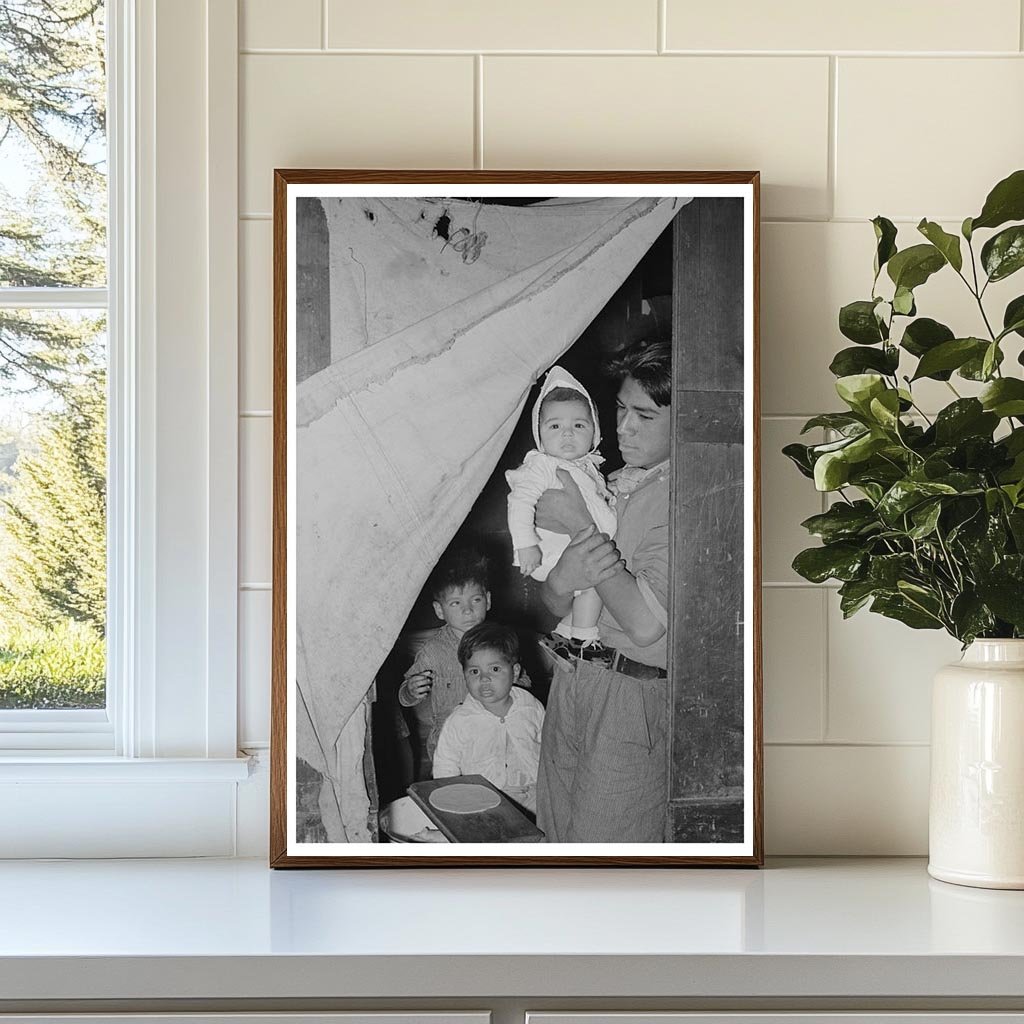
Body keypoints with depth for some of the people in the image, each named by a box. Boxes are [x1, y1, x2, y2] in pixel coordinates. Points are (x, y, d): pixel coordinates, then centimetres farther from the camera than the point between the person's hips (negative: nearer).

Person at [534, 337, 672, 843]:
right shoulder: (609, 484, 11)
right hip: (571, 680, 7)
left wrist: (582, 524, -15)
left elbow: (646, 623, -22)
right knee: (558, 835, 14)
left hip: (632, 692, -7)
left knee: (604, 843, 0)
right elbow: (556, 606, 11)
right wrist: (562, 578, -15)